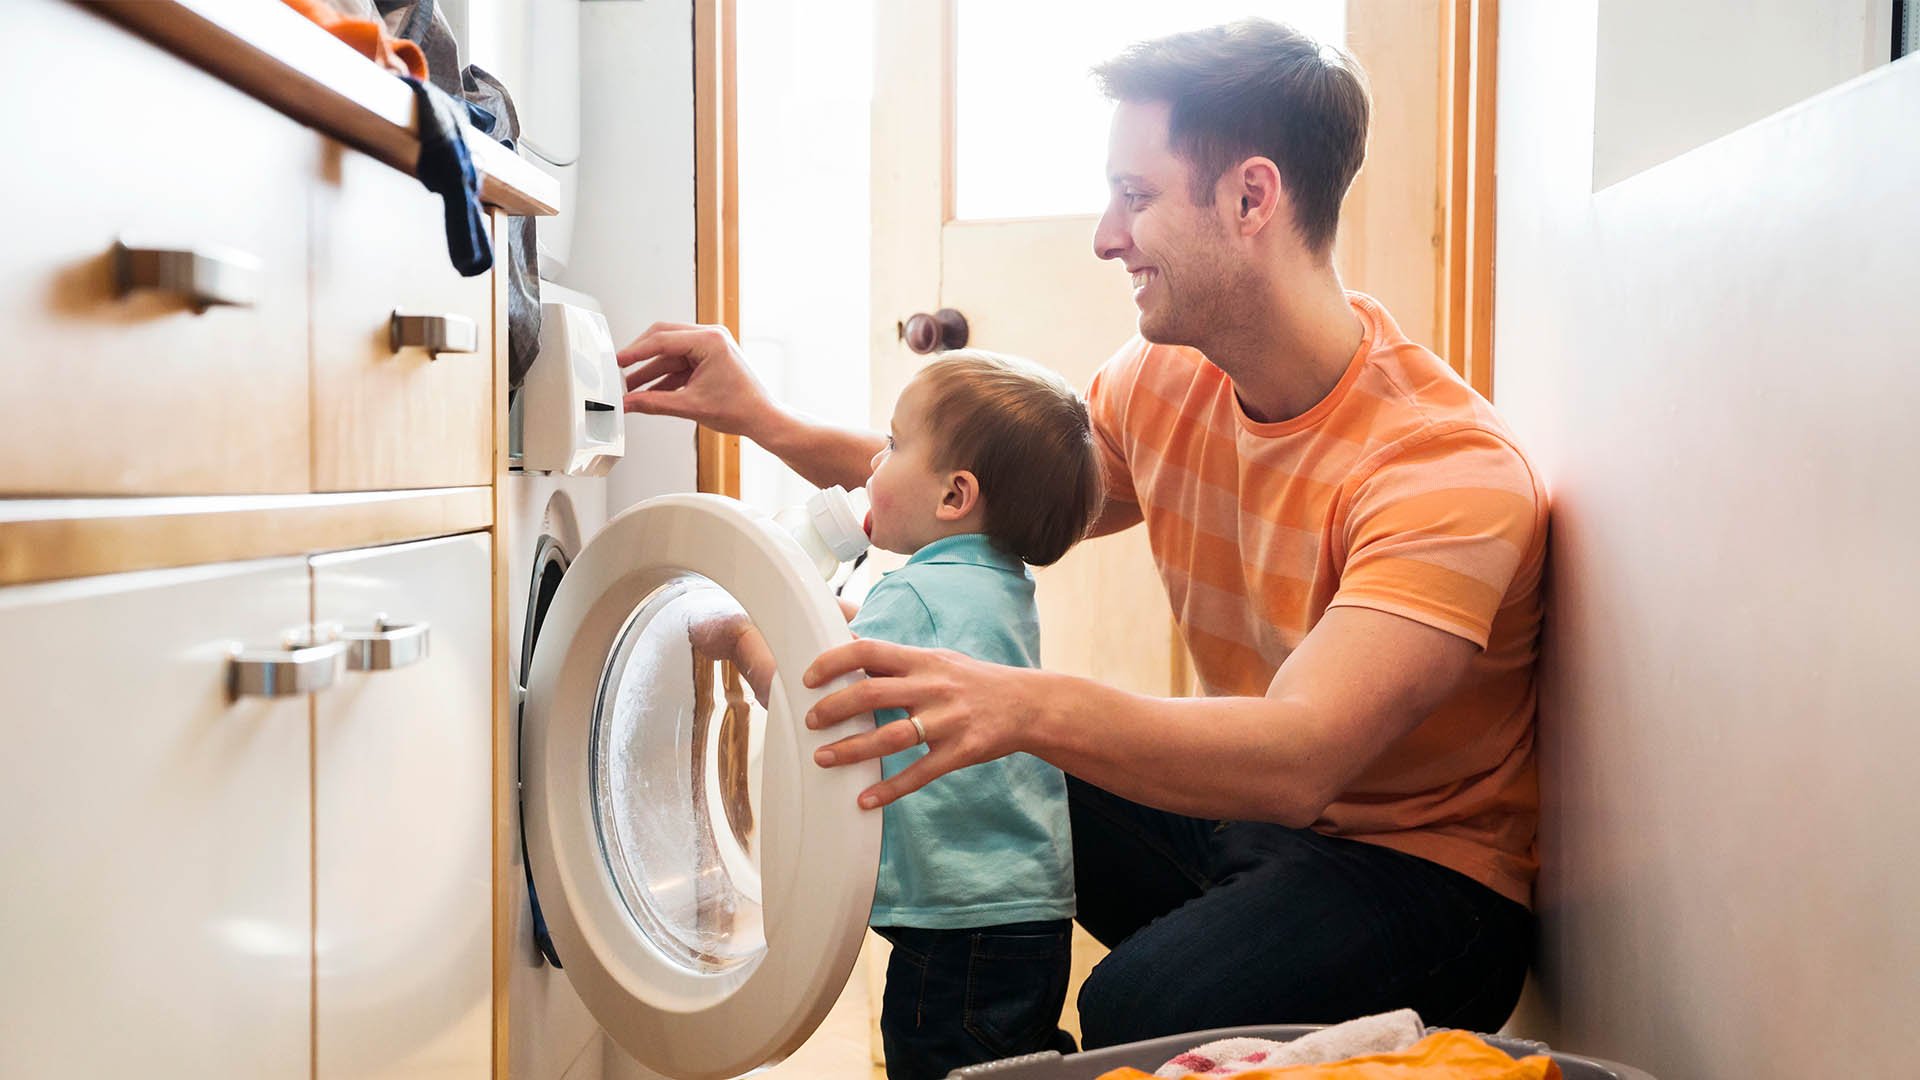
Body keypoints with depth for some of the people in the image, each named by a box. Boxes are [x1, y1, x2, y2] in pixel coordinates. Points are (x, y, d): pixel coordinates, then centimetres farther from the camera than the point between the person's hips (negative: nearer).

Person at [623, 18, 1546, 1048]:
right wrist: (765, 420, 0)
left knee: (1145, 1008, -33)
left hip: (1421, 863, -6)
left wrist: (1032, 707, -54)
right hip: (1231, 816, 7)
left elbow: (1300, 757, -38)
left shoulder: (1450, 469, -26)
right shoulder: (1159, 384, -3)